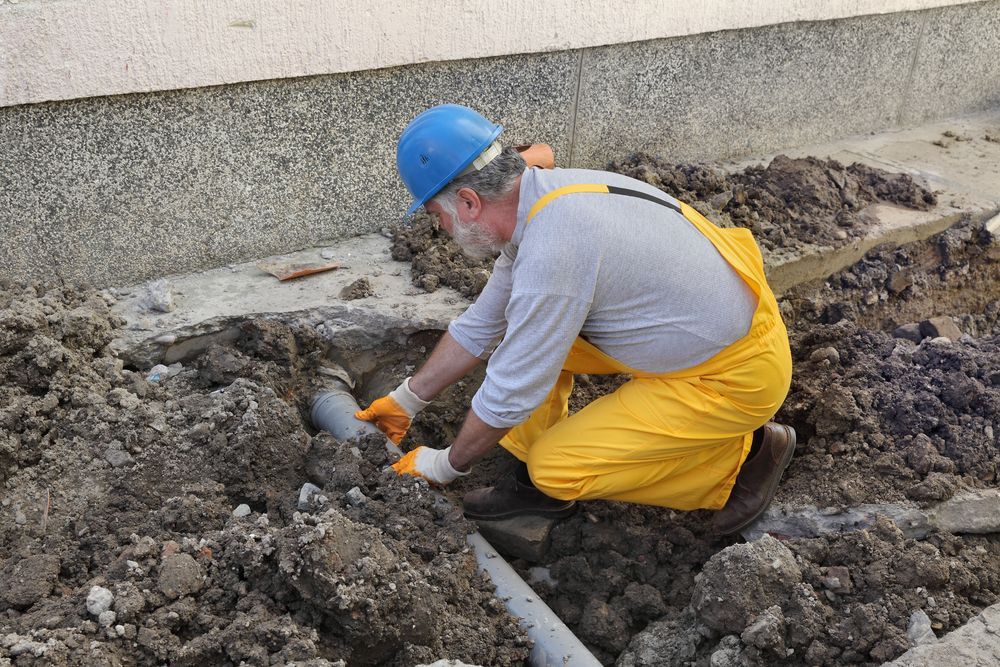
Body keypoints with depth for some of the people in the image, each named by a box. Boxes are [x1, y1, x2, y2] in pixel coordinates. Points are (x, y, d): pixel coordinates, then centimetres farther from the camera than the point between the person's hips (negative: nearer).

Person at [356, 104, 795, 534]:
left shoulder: (551, 251, -30)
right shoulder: (548, 197, -1)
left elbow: (512, 391, -20)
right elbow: (481, 325, 10)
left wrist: (446, 464, -3)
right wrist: (406, 400, 16)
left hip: (736, 375, -9)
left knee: (554, 468, -9)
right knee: (522, 329, 4)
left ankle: (740, 459, 4)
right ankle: (538, 482, 14)